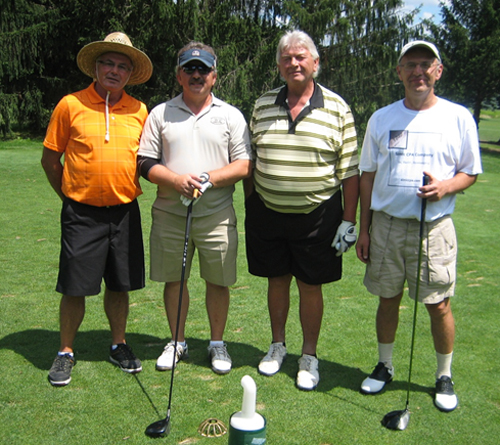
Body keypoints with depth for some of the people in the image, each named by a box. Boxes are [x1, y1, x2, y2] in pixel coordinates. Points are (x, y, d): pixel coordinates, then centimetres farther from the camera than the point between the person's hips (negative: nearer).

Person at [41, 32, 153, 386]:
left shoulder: (139, 111, 5)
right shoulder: (71, 105, -3)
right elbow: (50, 158, 3)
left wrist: (126, 192, 10)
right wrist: (70, 196, 4)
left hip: (124, 211, 3)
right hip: (82, 213, -2)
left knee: (120, 285, 11)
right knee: (75, 287, 3)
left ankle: (119, 346, 29)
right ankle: (66, 352, 21)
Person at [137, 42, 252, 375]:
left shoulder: (231, 115, 6)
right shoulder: (161, 114, 8)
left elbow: (245, 165, -1)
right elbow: (146, 163, 3)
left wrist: (208, 179, -15)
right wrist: (176, 180, -15)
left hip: (217, 214, -1)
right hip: (169, 213, 1)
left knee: (218, 281, 5)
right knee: (173, 279, 9)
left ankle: (218, 344, 23)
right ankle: (177, 342, 27)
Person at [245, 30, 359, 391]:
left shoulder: (337, 108, -3)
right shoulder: (262, 105, 5)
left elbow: (350, 169, -4)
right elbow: (249, 161, 11)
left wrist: (349, 220, -7)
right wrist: (250, 205, 9)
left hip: (318, 215, -2)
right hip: (267, 212, 3)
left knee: (310, 287, 7)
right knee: (277, 280, 14)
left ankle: (309, 357, 24)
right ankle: (278, 345, 33)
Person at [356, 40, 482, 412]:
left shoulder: (459, 117, 2)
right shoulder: (382, 118, 7)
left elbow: (471, 172, 8)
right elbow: (368, 175, 9)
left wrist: (446, 187, -15)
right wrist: (364, 229, 5)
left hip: (434, 226, -2)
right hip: (387, 224, 2)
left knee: (439, 304, 2)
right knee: (388, 298, 11)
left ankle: (445, 376, 23)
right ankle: (385, 366, 29)